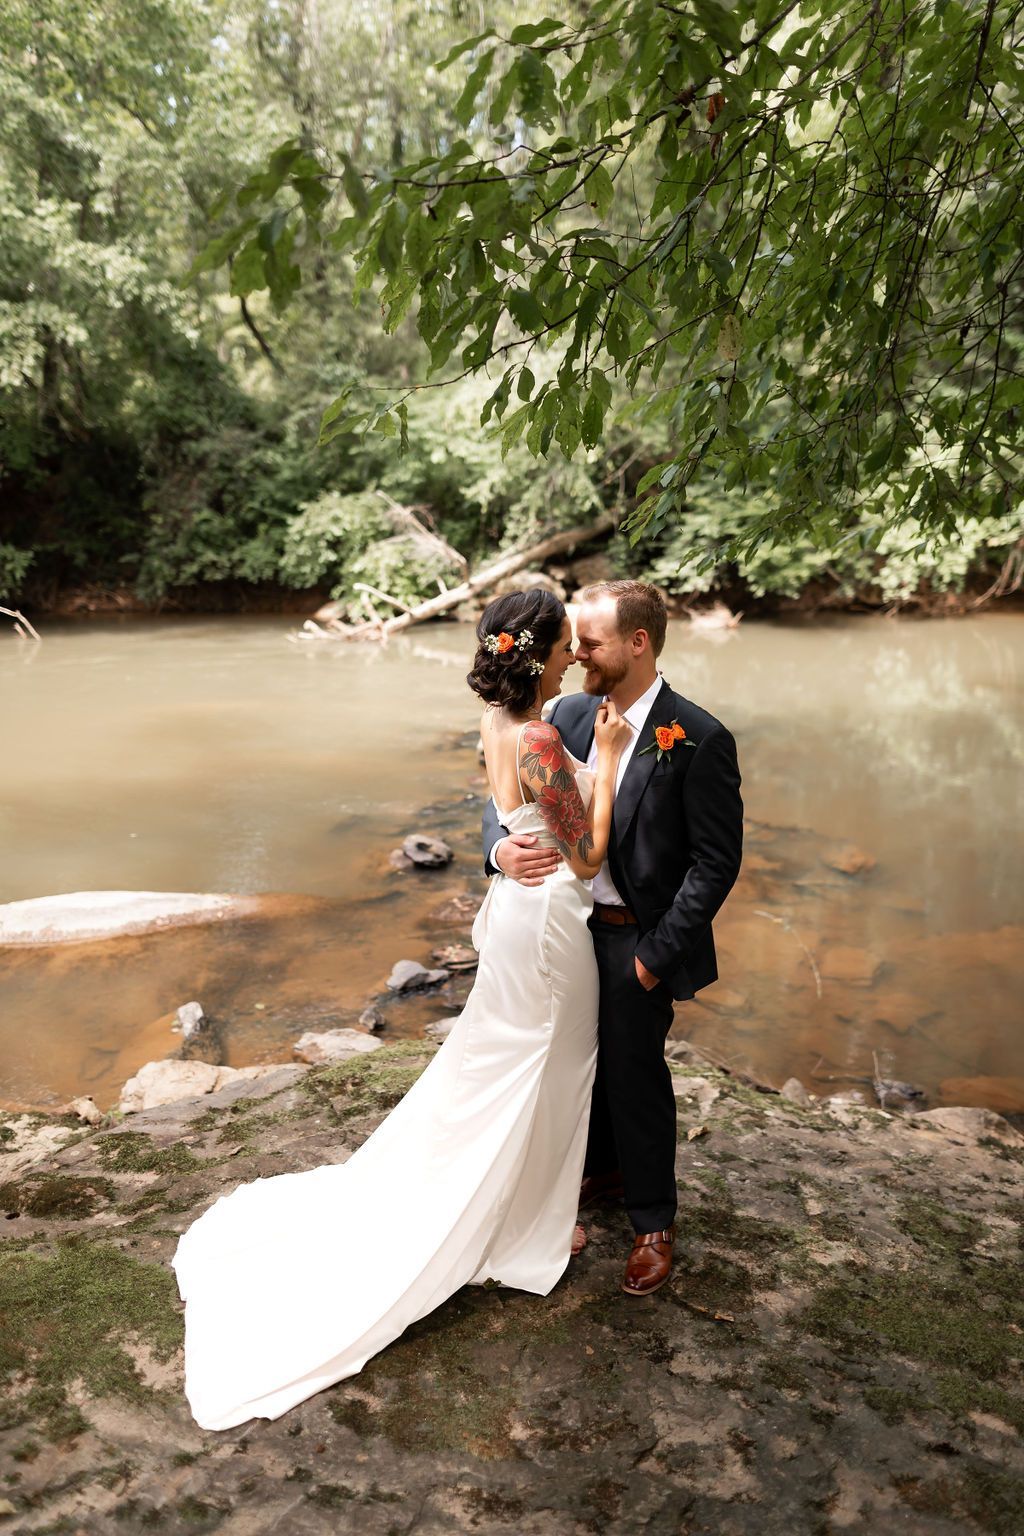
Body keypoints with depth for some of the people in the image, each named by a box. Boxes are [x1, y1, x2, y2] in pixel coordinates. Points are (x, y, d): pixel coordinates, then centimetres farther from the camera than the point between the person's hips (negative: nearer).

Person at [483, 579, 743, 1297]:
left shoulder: (699, 739, -19)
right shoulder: (570, 714, -2)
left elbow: (717, 862, -17)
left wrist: (655, 953, -17)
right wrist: (501, 846, -21)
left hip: (637, 941, -5)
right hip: (569, 924, 6)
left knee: (636, 1074, 9)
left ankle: (654, 1222, 32)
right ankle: (603, 1168, 49)